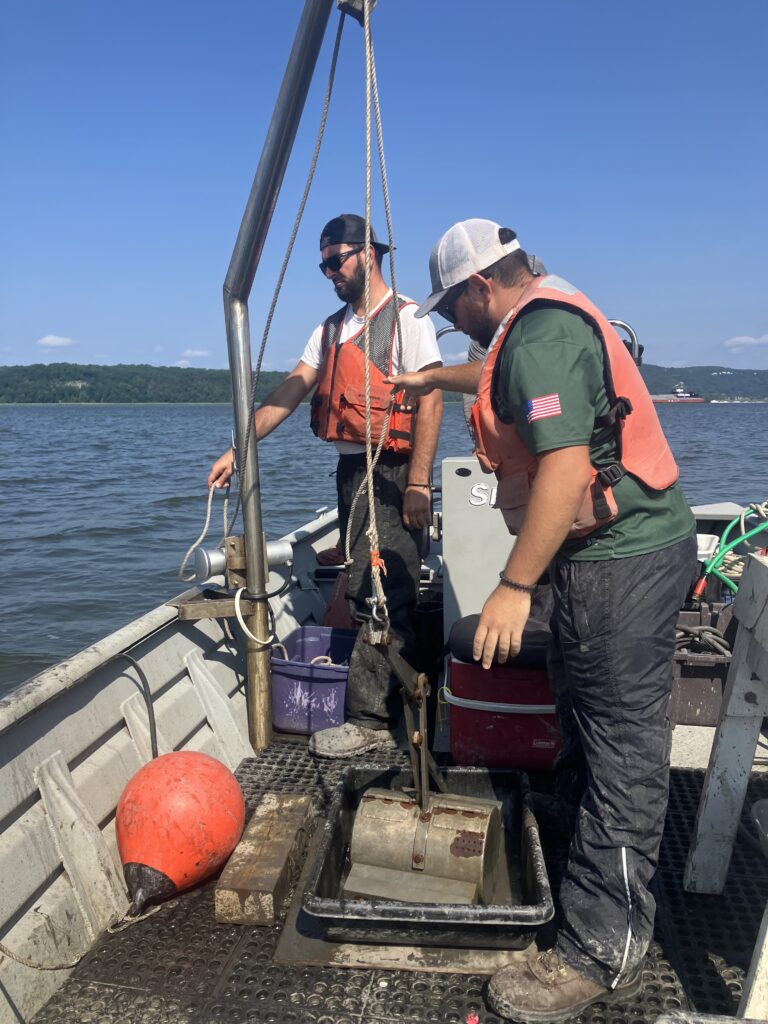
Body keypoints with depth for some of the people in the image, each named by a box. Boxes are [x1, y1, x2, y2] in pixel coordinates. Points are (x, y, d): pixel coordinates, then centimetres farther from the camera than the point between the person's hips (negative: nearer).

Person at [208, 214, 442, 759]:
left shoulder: (407, 319, -5)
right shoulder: (332, 329, 18)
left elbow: (429, 403, -13)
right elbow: (291, 392, 11)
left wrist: (418, 484, -20)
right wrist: (239, 447, 1)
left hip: (391, 474, -8)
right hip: (350, 470, 8)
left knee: (380, 596, -9)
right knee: (366, 591, 12)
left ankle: (371, 719, -2)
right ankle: (396, 703, 25)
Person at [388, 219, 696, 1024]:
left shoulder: (539, 332, -17)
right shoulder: (553, 316, 17)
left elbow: (566, 467, -27)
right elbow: (513, 383, 40)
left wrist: (514, 584, -23)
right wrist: (436, 377, 51)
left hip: (621, 561, -11)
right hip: (625, 546, 11)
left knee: (620, 746, -3)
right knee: (589, 720, 22)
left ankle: (602, 954, 9)